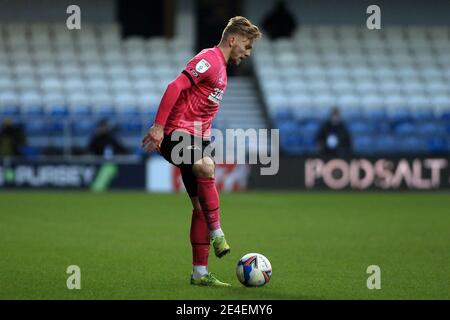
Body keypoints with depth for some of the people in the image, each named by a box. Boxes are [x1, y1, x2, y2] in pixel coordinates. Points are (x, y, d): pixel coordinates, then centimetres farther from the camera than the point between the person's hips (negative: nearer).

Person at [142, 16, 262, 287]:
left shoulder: (221, 70, 21)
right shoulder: (209, 60, -9)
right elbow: (176, 87, -19)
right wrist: (159, 127, -26)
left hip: (197, 139, 10)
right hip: (177, 134, -10)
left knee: (202, 207, 5)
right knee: (206, 166, -39)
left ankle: (200, 273, 8)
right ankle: (217, 234, -33)